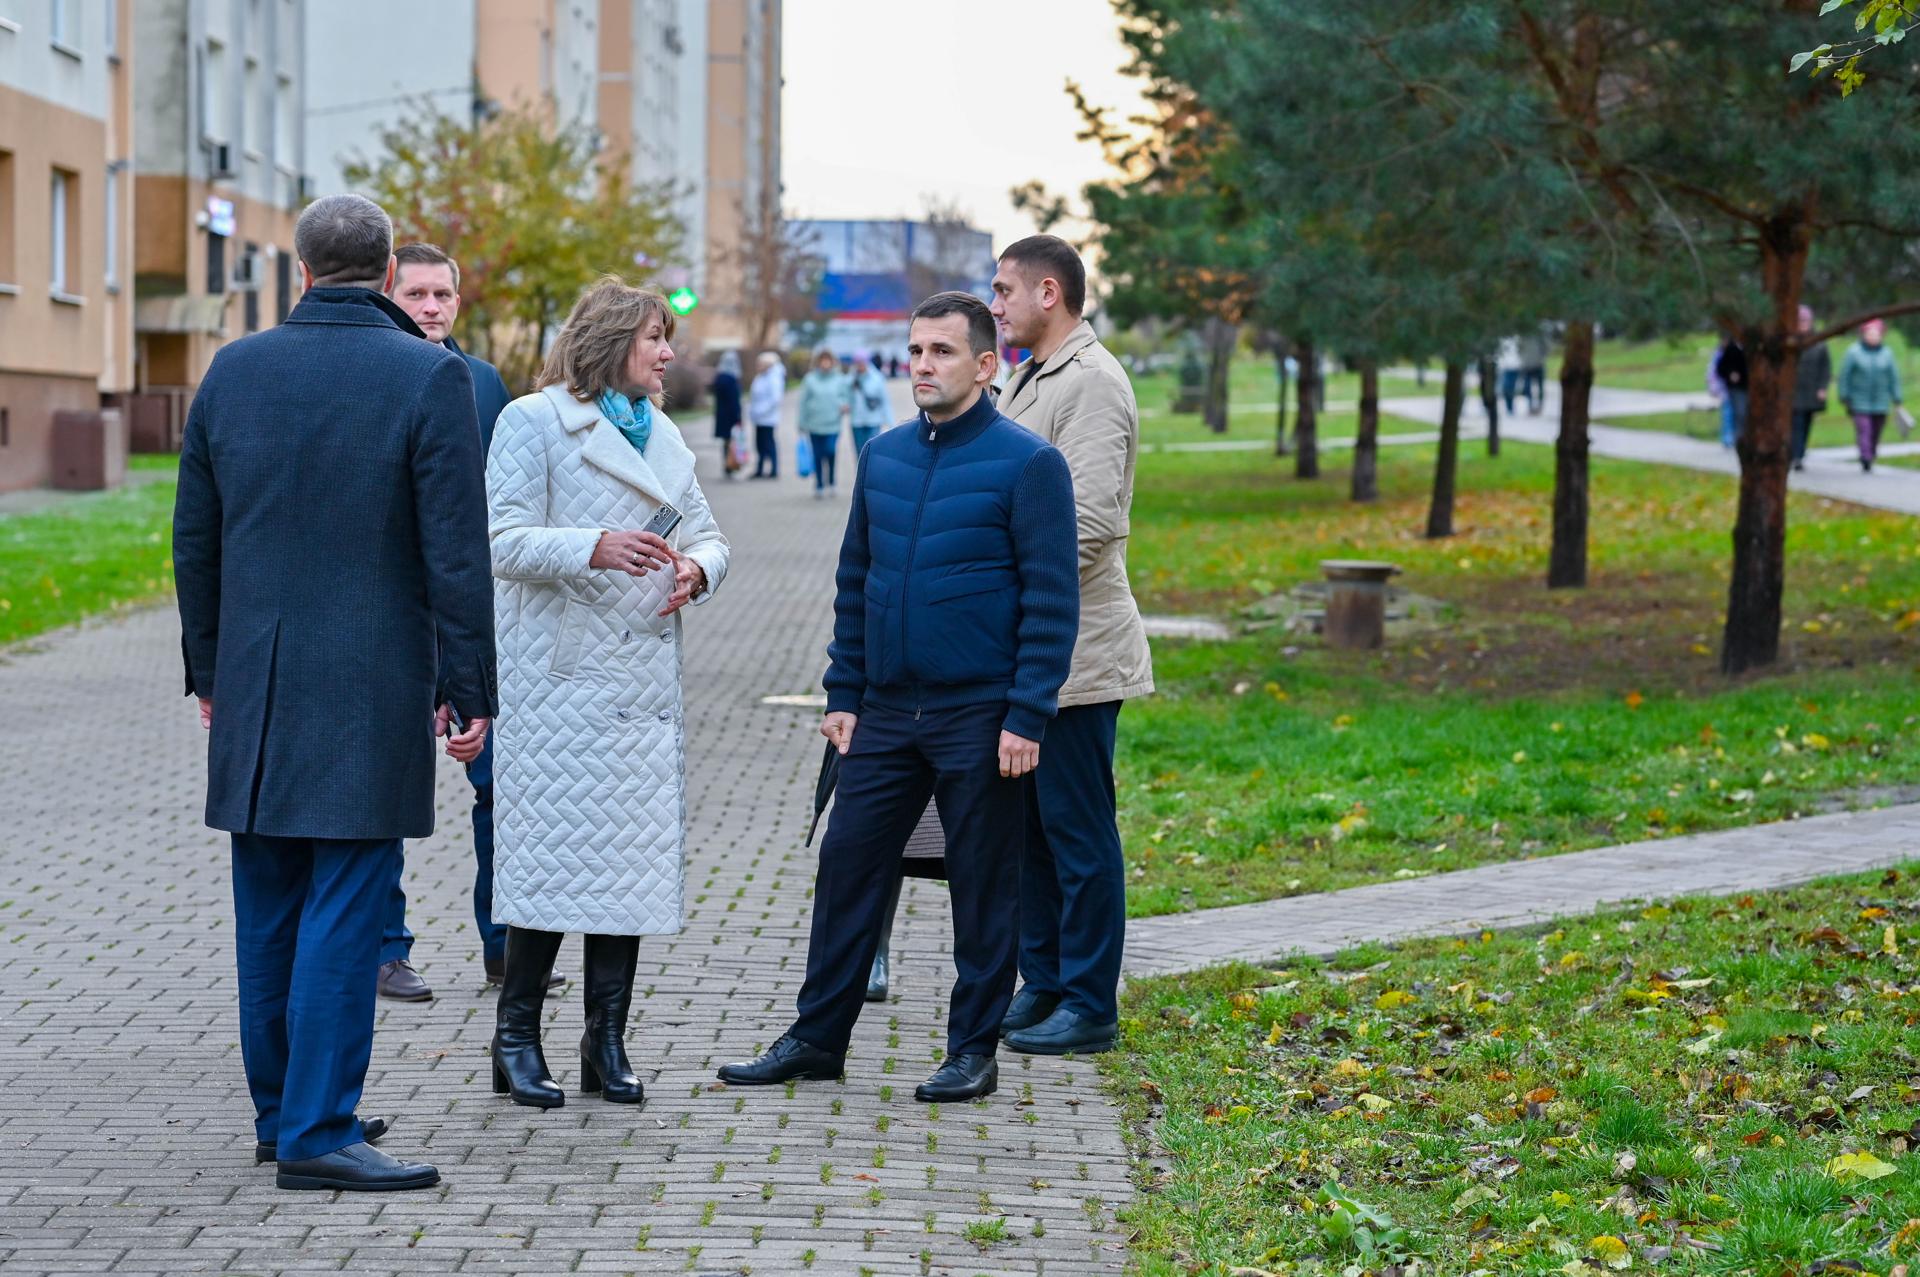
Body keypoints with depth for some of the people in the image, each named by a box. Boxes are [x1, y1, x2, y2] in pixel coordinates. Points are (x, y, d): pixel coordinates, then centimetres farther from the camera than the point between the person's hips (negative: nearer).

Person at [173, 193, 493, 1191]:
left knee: (268, 910, 12)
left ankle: (281, 1111, 21)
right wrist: (468, 692, -5)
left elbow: (195, 540, 10)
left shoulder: (233, 371, 6)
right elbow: (457, 553, -11)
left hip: (254, 687, 5)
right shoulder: (429, 378, -8)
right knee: (344, 910, -4)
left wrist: (208, 674, 19)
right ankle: (316, 1133, -5)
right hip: (372, 689, -5)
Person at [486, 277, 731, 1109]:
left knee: (633, 851, 5)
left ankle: (607, 1043, 12)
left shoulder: (662, 434, 19)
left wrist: (696, 568, -3)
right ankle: (516, 1040, 3)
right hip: (560, 674, -7)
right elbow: (504, 539, -11)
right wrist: (592, 548, -26)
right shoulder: (533, 422, -3)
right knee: (555, 848, -7)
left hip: (643, 677, 7)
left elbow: (705, 533, 21)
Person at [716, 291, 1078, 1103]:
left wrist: (1027, 717, -15)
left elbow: (1052, 600, -10)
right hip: (885, 713, 5)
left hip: (979, 718, -5)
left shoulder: (1028, 463, -7)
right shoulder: (882, 458, 10)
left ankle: (973, 1049, 14)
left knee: (982, 885, 4)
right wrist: (842, 694, 10)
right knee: (848, 869, 6)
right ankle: (817, 1038, 15)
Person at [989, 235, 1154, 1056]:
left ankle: (1089, 1007, 3)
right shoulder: (1032, 380, 17)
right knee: (1029, 820, 15)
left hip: (1074, 649, -10)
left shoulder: (1091, 382, -14)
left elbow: (1087, 522, -24)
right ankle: (1042, 985, 24)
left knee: (1077, 827, -4)